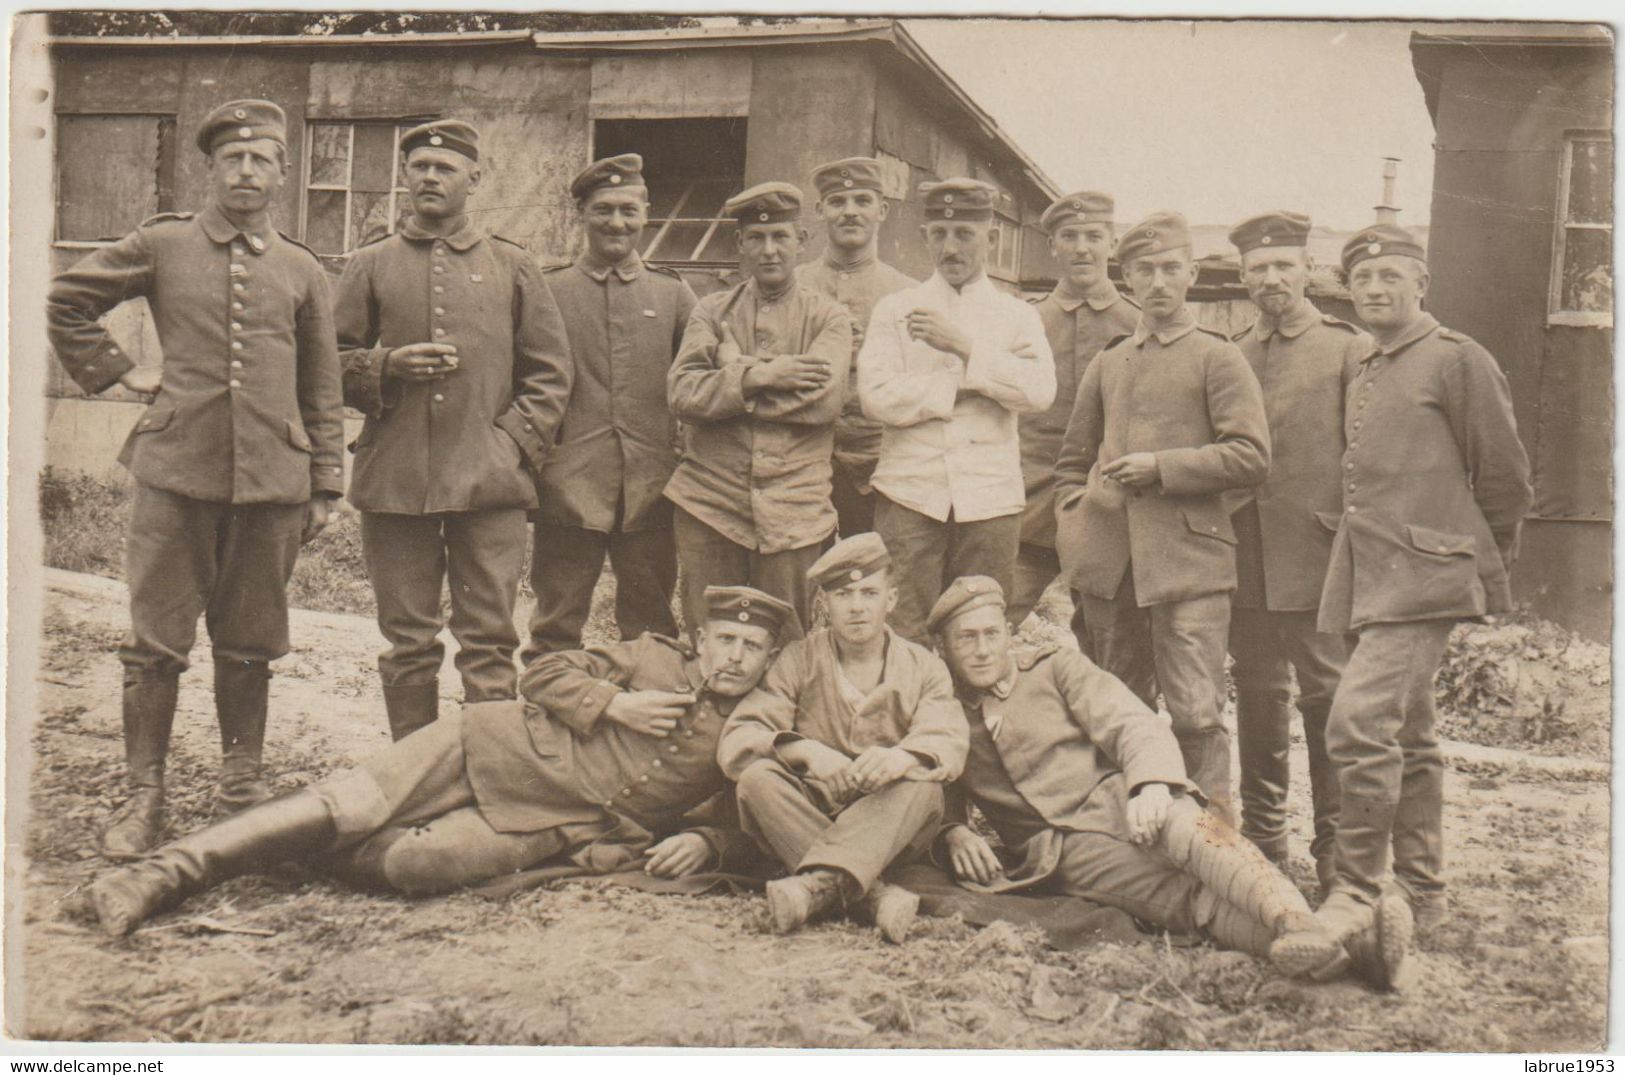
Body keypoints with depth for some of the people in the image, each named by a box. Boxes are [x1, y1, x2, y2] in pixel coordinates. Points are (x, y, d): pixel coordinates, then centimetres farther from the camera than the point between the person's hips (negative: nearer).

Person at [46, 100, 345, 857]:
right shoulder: (161, 246, 5)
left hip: (271, 481, 1)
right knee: (156, 642, 1)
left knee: (249, 645, 9)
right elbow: (64, 303, 14)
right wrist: (118, 371, 5)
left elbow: (322, 390, 12)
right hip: (175, 471, -1)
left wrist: (324, 486, 9)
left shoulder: (303, 272, 10)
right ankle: (145, 795, 11)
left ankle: (242, 782, 23)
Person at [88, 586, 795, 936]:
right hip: (500, 747, 1)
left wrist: (706, 844, -12)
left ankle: (308, 858, 1)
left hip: (554, 827, -1)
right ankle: (164, 873, -12)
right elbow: (546, 673, 8)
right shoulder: (656, 659, 8)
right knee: (352, 806, -19)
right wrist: (614, 704, -8)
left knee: (413, 864, -29)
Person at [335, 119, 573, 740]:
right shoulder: (370, 266, 12)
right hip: (394, 481, 1)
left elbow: (550, 373, 9)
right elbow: (333, 366, 12)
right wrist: (387, 366, -7)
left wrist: (516, 445, -4)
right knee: (408, 647, 7)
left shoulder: (513, 268, 11)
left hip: (490, 485, -1)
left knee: (490, 644, -1)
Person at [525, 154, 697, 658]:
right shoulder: (548, 290, 5)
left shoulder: (672, 292, 9)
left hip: (651, 493, 2)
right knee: (555, 633, 5)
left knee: (652, 634, 9)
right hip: (569, 489, -1)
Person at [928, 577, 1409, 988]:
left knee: (1180, 821, -37)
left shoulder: (1055, 668, 13)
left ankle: (1298, 922, -58)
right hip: (1061, 852, 0)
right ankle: (1322, 954, -51)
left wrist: (1151, 783, -21)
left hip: (1116, 798, 1)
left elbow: (1137, 727, 1)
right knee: (1192, 901, -28)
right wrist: (954, 834, -7)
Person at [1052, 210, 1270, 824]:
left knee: (1195, 713, -9)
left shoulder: (1217, 358, 3)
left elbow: (1250, 457, -6)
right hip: (1108, 562, 5)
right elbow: (1073, 461, 24)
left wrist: (1160, 466, -12)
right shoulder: (1107, 364, 18)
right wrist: (1072, 528, 9)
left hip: (1187, 558, -5)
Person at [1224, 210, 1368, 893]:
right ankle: (1262, 837, 21)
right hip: (1246, 560, 4)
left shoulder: (1348, 348, 2)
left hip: (1318, 555, -4)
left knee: (1327, 696, -2)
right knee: (1257, 698, 10)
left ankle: (1334, 847, 9)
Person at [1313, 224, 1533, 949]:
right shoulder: (1361, 374, 18)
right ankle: (1422, 895, 23)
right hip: (1367, 579, 8)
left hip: (1424, 579, -8)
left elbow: (1505, 477, -2)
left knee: (1360, 721, -19)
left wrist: (1482, 563, 6)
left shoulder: (1459, 361, -4)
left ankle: (1357, 892, -11)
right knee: (1407, 737, 13)